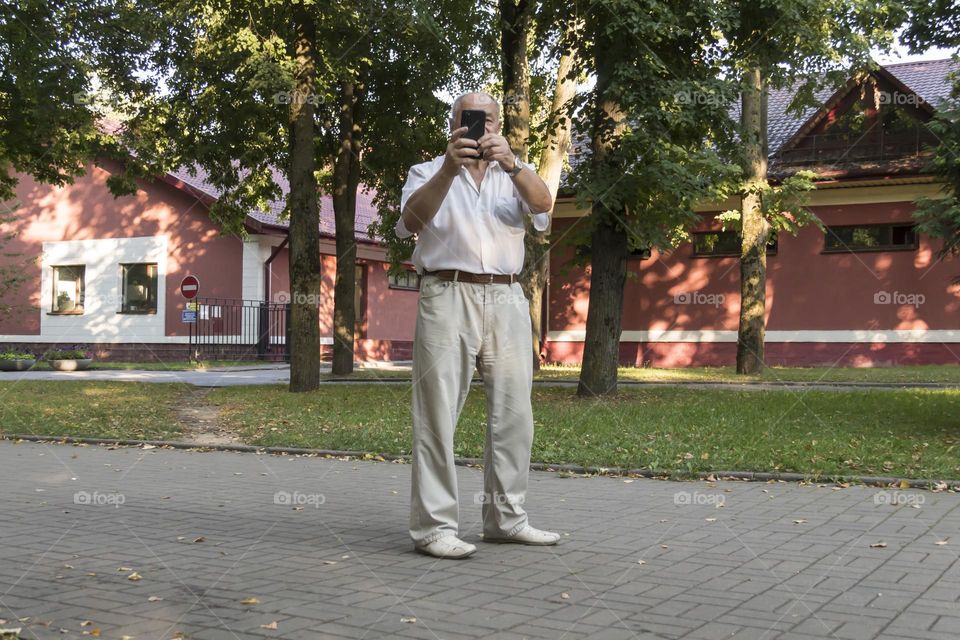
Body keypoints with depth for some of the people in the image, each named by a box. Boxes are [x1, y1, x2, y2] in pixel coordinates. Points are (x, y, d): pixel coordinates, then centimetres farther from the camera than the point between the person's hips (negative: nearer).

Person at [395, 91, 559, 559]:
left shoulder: (516, 173, 17)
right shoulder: (428, 173, 11)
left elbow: (542, 204, -6)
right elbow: (412, 221, -10)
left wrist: (510, 164, -26)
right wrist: (449, 170, -26)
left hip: (507, 300, 4)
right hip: (448, 297, -3)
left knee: (513, 412, 5)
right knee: (439, 412, -7)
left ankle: (505, 517, 14)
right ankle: (433, 526, -6)